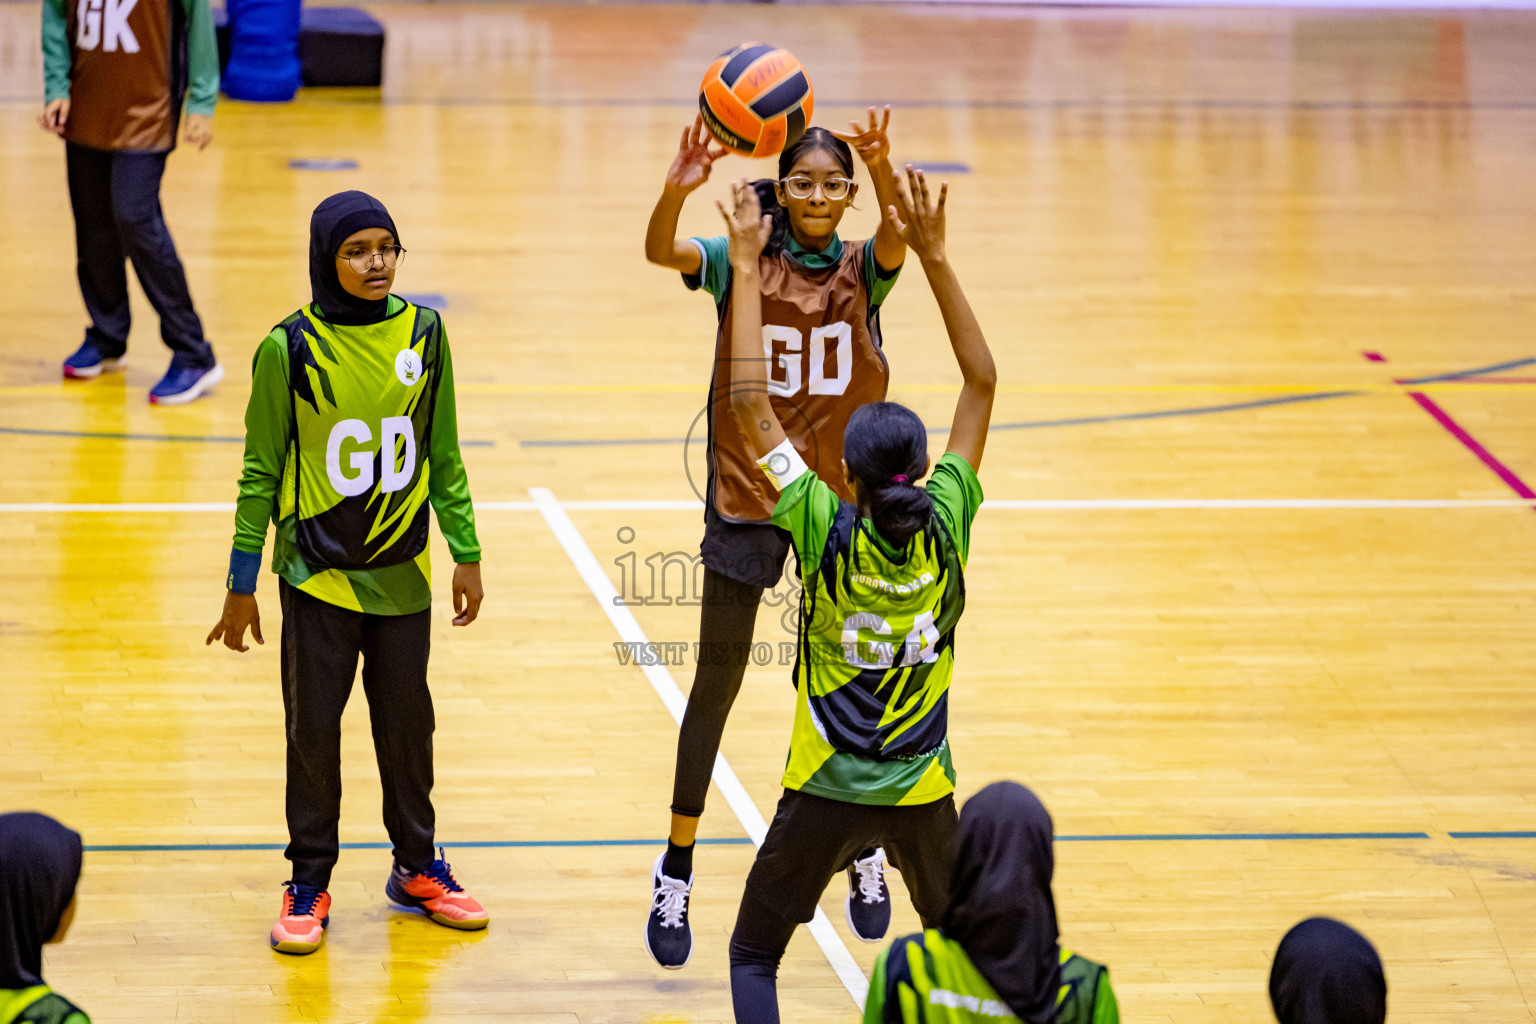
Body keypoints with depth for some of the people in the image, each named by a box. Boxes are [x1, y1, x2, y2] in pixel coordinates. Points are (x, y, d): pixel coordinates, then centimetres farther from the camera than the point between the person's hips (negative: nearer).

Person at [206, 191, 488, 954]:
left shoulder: (422, 334, -1)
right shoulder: (291, 348, -10)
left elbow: (443, 456, 8)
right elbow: (262, 471, -4)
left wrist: (466, 555, 8)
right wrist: (241, 585, -2)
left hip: (402, 573, 3)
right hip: (317, 572, -3)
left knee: (407, 720, 13)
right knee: (314, 727, 5)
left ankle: (417, 865, 29)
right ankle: (308, 884, 17)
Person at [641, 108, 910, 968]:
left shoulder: (865, 270, -4)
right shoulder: (740, 263, -7)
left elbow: (898, 236, -27)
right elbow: (660, 250, -26)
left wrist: (886, 173, -49)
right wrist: (678, 188, -48)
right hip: (746, 498, -1)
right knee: (717, 682, 4)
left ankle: (865, 851, 31)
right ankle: (676, 874, 14)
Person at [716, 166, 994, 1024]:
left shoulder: (828, 533, -18)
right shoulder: (946, 527, -13)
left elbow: (752, 403, -16)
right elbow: (983, 383, -5)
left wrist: (747, 267, -13)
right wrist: (936, 255, -6)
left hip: (825, 792, -2)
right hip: (923, 791, 2)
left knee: (755, 954, 13)